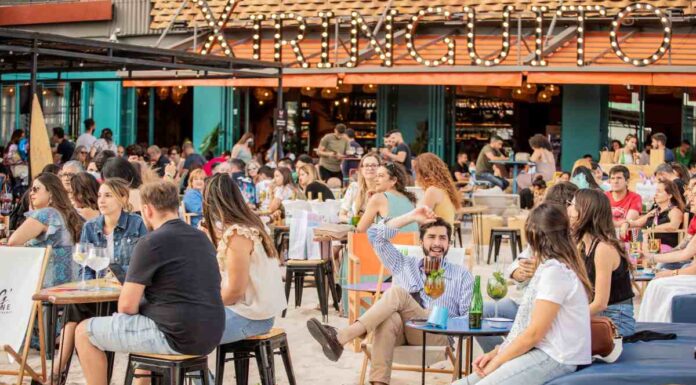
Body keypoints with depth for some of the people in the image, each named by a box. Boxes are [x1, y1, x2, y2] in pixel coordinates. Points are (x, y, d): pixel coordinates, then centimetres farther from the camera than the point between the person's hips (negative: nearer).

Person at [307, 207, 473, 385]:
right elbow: (375, 235, 19)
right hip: (401, 332, 2)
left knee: (398, 293, -29)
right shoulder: (404, 265, 26)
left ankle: (340, 338, -43)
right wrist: (412, 217, 17)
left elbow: (468, 316, 10)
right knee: (391, 318, -38)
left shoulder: (461, 275, 19)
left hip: (437, 335, -2)